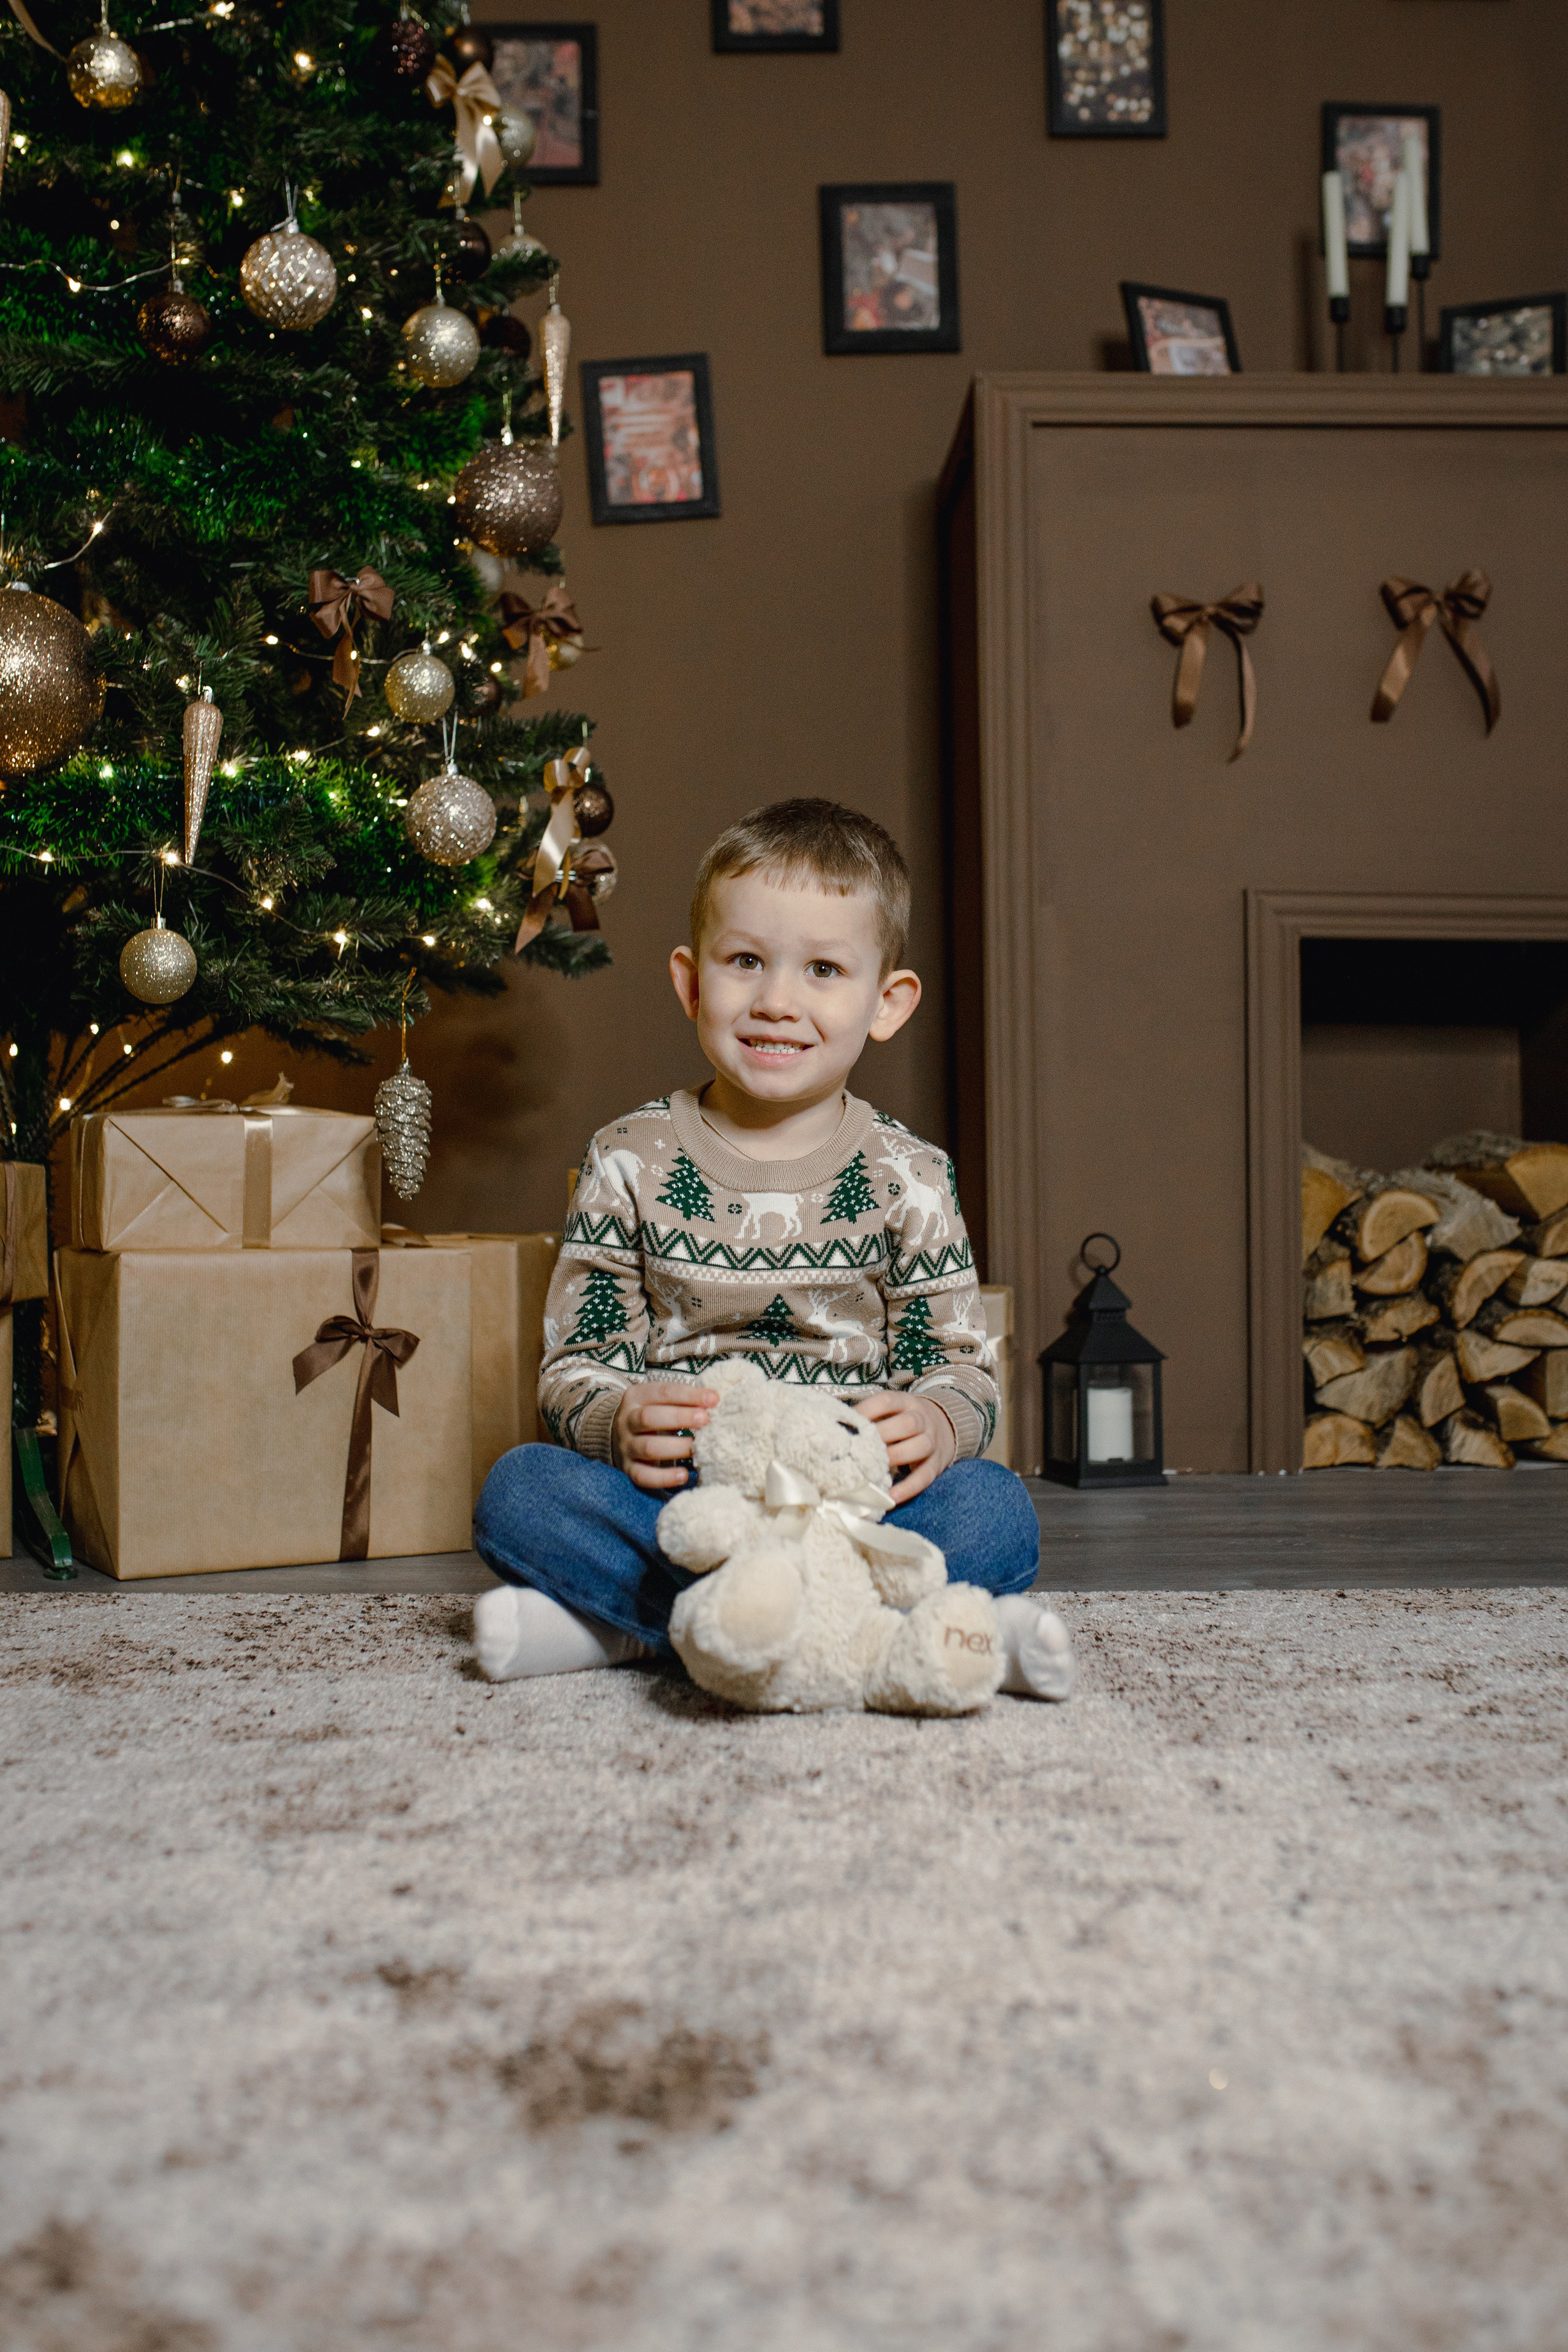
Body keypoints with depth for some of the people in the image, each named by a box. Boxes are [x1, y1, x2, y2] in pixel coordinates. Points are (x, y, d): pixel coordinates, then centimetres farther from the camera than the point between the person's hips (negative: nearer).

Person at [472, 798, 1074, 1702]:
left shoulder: (906, 1178, 4)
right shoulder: (632, 1162, 4)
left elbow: (961, 1363, 4)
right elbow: (576, 1362, 4)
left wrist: (934, 1423, -20)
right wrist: (619, 1420, -20)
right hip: (676, 1497, 0)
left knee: (995, 1512, -27)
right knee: (519, 1491, -26)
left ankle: (634, 1626, -28)